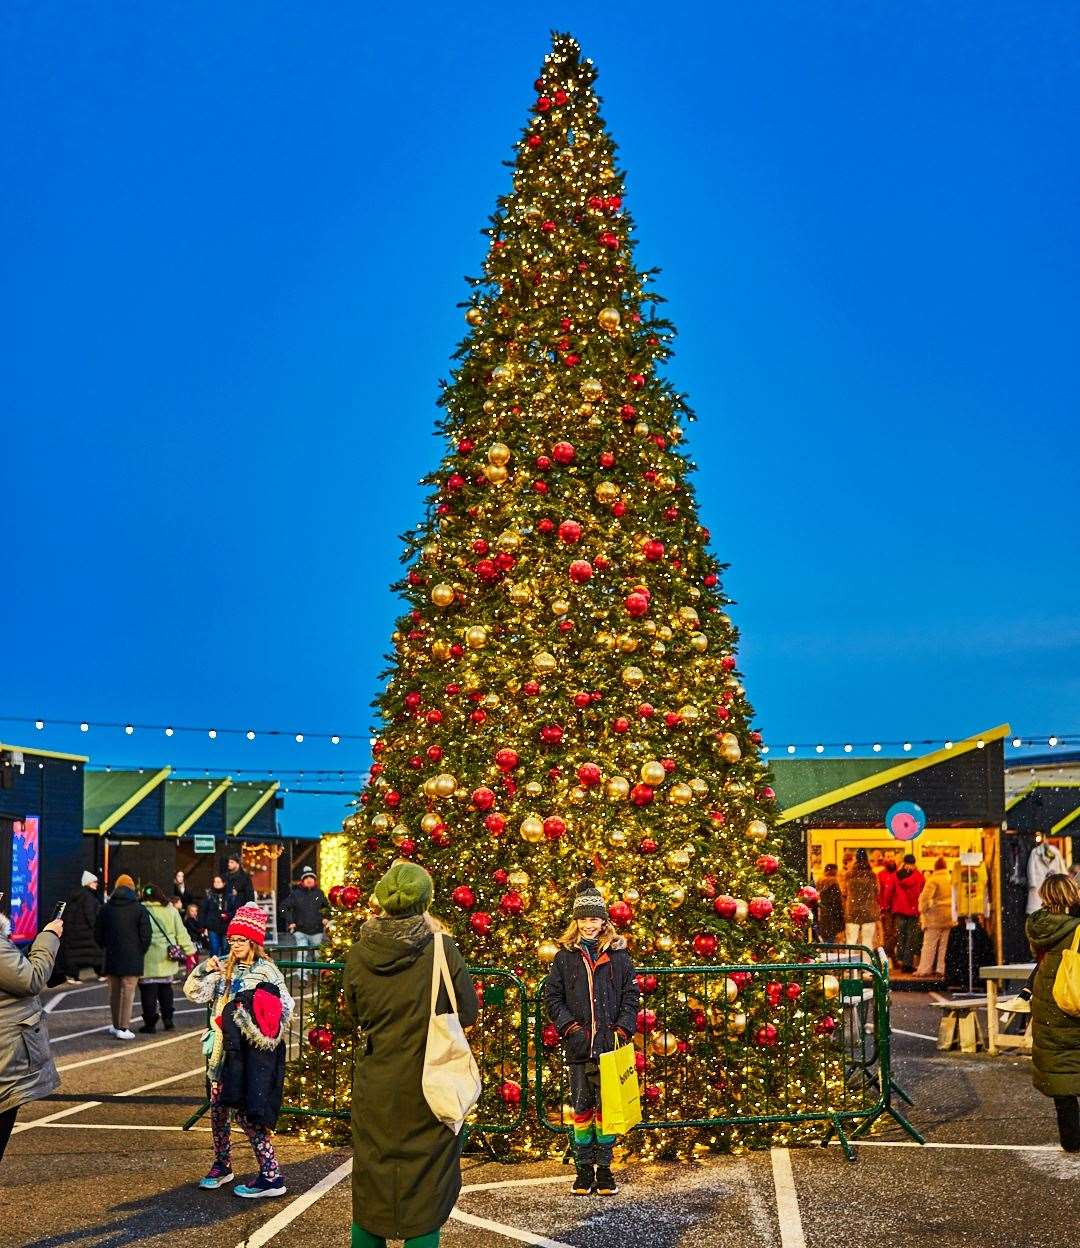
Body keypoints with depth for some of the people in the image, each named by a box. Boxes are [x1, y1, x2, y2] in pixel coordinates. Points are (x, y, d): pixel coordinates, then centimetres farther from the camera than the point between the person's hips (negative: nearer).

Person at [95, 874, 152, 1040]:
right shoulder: (139, 909, -5)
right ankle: (123, 1028, -6)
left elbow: (98, 934, 9)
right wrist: (141, 953, 6)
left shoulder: (106, 908, 5)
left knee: (114, 992, 14)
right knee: (128, 992, -1)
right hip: (132, 958, -3)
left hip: (111, 958, 4)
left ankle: (116, 1025, 23)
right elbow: (145, 935, -7)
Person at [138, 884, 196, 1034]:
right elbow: (181, 932, 6)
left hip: (148, 959, -4)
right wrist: (189, 949, 11)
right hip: (167, 959, 4)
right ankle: (168, 1020, 20)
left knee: (148, 991, 1)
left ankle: (150, 1023, 2)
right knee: (166, 988, 18)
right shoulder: (171, 910, 4)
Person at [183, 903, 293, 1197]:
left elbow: (285, 1009, -16)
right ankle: (222, 1166, 32)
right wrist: (203, 970, -9)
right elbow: (194, 992, 9)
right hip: (223, 1050, 7)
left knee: (245, 1113, -10)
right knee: (218, 1109, 14)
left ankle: (271, 1176, -5)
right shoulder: (224, 970, 9)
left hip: (249, 1055, -7)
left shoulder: (266, 973, -10)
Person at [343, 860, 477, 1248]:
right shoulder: (441, 951, -13)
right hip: (427, 1089, -2)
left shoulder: (359, 955, -5)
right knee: (424, 1191, 7)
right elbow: (468, 1012, -2)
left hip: (375, 1092, 2)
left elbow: (353, 1018, 8)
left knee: (370, 1190, 16)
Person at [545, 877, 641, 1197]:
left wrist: (622, 1029, -5)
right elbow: (552, 996, 6)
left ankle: (604, 1168, 12)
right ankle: (584, 1169, 13)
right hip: (579, 1047, 0)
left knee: (607, 1107, 3)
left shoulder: (618, 954, 4)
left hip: (610, 1044, 0)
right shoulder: (565, 956, 4)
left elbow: (631, 995, 5)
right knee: (582, 1108, 5)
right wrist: (569, 1026, -6)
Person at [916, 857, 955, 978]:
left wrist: (923, 910, -1)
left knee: (929, 944, -1)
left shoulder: (933, 880, -11)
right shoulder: (951, 879, 6)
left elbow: (925, 897, -17)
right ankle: (941, 970, 9)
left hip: (935, 917, -5)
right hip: (949, 917, 5)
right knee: (943, 944, 9)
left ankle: (924, 970, -1)